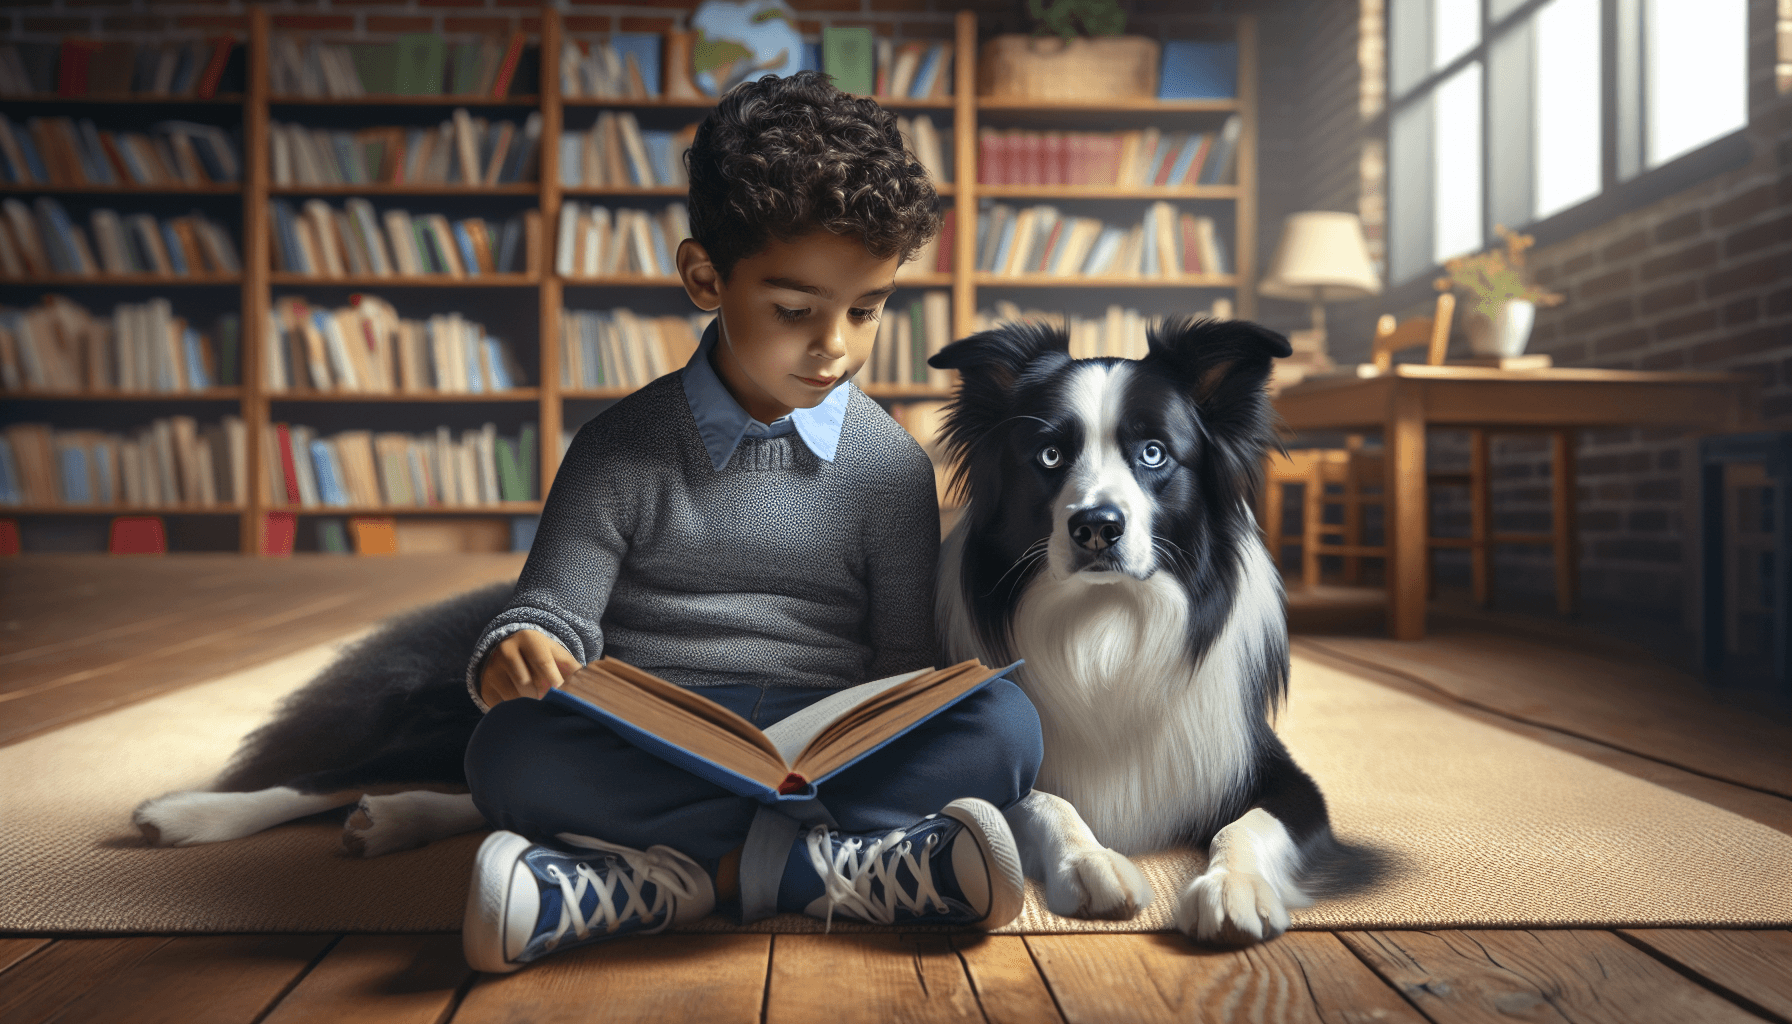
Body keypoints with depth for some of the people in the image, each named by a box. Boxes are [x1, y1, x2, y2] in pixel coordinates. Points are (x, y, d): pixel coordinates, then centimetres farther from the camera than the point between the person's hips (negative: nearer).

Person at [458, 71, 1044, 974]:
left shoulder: (892, 466, 7)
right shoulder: (622, 448, 5)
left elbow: (902, 662, 9)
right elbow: (553, 612, 3)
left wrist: (888, 750, -14)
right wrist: (520, 656, -23)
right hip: (647, 754, 0)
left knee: (1004, 726, -24)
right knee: (508, 751, -30)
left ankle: (692, 871, -28)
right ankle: (843, 859, -28)